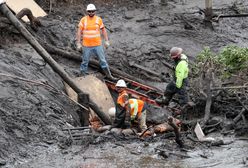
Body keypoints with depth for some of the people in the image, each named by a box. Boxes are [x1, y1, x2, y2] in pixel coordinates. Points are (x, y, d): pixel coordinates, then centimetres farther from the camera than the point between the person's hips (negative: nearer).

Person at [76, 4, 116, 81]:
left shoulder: (98, 19, -1)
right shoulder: (83, 20, -5)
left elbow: (103, 30, 7)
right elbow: (79, 32, -5)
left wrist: (107, 41, 1)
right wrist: (78, 43, -9)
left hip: (98, 45, 1)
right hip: (87, 45, -1)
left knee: (103, 60, 7)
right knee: (85, 61, 6)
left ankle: (108, 75, 17)